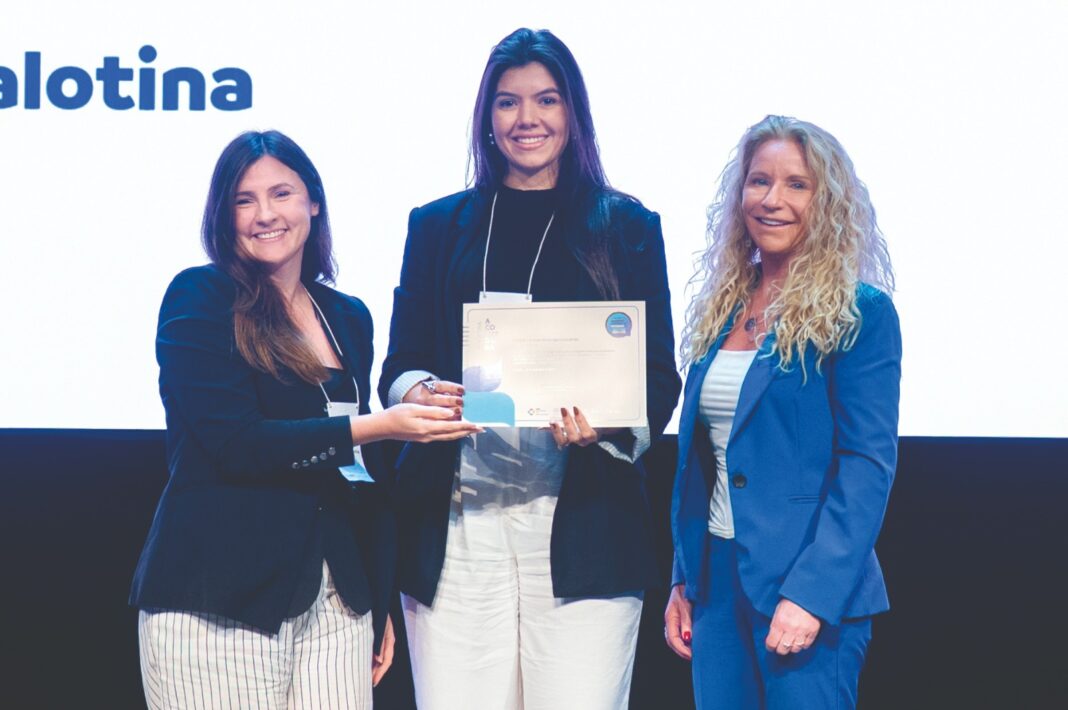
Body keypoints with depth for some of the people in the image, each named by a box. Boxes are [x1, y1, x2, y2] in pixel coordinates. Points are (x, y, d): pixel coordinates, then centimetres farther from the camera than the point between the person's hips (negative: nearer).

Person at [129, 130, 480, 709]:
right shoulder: (199, 298, -2)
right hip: (218, 594, -4)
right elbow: (234, 440, -12)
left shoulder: (349, 318, 14)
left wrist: (380, 604, 16)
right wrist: (377, 426, -17)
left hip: (335, 592, 5)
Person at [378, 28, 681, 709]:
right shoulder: (438, 226, 16)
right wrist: (418, 393, -11)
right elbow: (400, 365, 14)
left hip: (581, 525, -1)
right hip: (455, 526, 1)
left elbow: (660, 379, 8)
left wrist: (606, 424, -14)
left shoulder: (628, 227, 11)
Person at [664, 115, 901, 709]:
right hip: (717, 586, 6)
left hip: (810, 592, -5)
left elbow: (868, 464, -13)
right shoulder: (721, 312, 11)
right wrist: (683, 581, 11)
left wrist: (811, 593, -20)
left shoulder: (860, 314, -7)